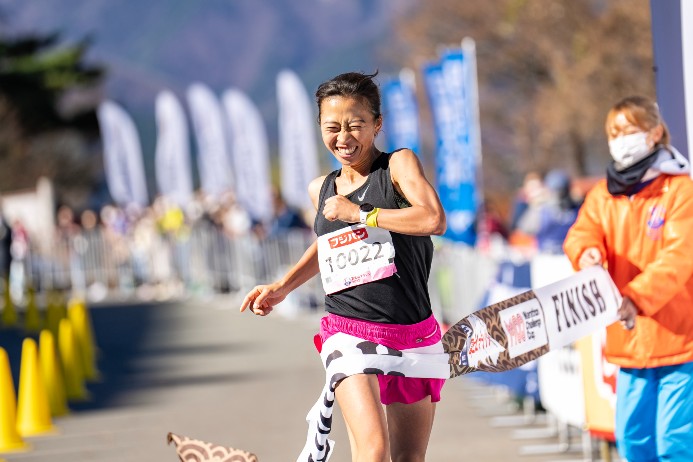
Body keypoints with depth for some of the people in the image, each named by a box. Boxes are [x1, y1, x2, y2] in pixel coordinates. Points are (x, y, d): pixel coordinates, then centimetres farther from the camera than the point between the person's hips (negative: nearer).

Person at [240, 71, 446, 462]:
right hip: (349, 332, 1)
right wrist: (282, 287, 20)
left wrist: (360, 214, -15)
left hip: (413, 335, -1)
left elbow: (434, 220, -22)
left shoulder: (399, 164, -3)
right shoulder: (321, 190, 10)